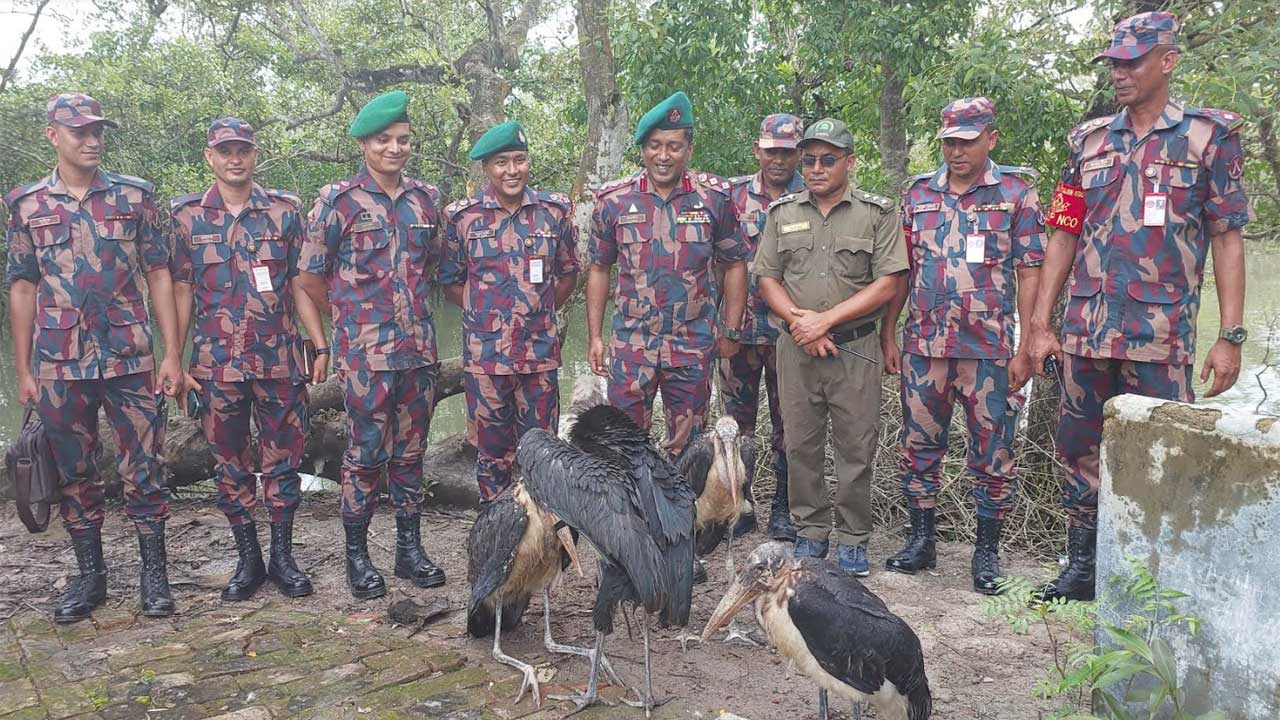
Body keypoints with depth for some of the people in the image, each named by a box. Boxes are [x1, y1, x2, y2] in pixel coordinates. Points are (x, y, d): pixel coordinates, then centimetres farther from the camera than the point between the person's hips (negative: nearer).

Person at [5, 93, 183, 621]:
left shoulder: (133, 195, 3)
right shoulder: (27, 204, 7)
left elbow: (159, 276, 2)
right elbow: (23, 289, 9)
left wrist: (172, 355, -4)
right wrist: (23, 371, 5)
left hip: (130, 358, -1)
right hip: (59, 365, 2)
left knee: (143, 468, 2)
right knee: (74, 473, 10)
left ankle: (154, 572, 15)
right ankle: (89, 575, 23)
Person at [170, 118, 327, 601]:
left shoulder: (284, 210, 3)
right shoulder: (186, 216, 4)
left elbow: (300, 285, 5)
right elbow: (181, 291, 5)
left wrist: (321, 346, 0)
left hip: (279, 358, 0)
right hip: (216, 362, 1)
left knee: (282, 457, 5)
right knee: (230, 462, 8)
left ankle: (282, 556, 19)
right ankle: (248, 560, 21)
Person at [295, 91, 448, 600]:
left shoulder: (425, 199, 10)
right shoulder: (338, 201, -4)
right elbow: (309, 277, 0)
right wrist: (355, 312, 8)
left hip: (419, 348, 4)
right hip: (365, 351, -4)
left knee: (410, 452, 11)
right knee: (368, 453, 0)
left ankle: (410, 548, 22)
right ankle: (357, 555, 15)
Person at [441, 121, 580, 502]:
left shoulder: (555, 210, 3)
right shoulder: (462, 216, -1)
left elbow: (568, 271, 13)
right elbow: (450, 281, 7)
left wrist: (543, 312, 4)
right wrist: (483, 312, -1)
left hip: (540, 352, 1)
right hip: (485, 353, -1)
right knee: (492, 448, 9)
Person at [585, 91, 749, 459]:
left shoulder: (714, 197, -2)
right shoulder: (614, 200, 0)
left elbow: (734, 265, 5)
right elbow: (599, 269, 7)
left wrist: (731, 331, 2)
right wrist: (594, 336, 3)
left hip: (694, 345, 0)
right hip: (631, 344, 0)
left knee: (687, 447, 11)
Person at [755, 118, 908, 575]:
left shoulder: (877, 214, 1)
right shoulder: (782, 213, 11)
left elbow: (888, 285, -6)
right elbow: (767, 278, 9)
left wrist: (826, 319, -13)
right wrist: (797, 319, -9)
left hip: (855, 348, -2)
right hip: (796, 348, 3)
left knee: (856, 447, 2)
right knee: (801, 445, 7)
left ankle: (853, 539, 14)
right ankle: (810, 533, 20)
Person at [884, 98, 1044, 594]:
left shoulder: (1017, 193, 0)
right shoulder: (918, 193, 9)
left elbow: (1029, 273, -2)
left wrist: (1026, 348, -8)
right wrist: (889, 335, 6)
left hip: (990, 349, -3)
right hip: (923, 346, 3)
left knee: (993, 454, 4)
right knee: (919, 446, 9)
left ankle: (987, 551, 18)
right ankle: (921, 540, 23)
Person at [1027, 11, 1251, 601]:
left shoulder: (1209, 136, 1)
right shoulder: (1088, 141, 10)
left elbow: (1227, 240, -1)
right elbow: (1063, 236, 10)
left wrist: (1230, 337, -7)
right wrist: (1040, 324, 5)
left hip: (1162, 336, -4)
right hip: (1084, 331, 4)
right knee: (1077, 448, 10)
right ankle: (1081, 568, 24)